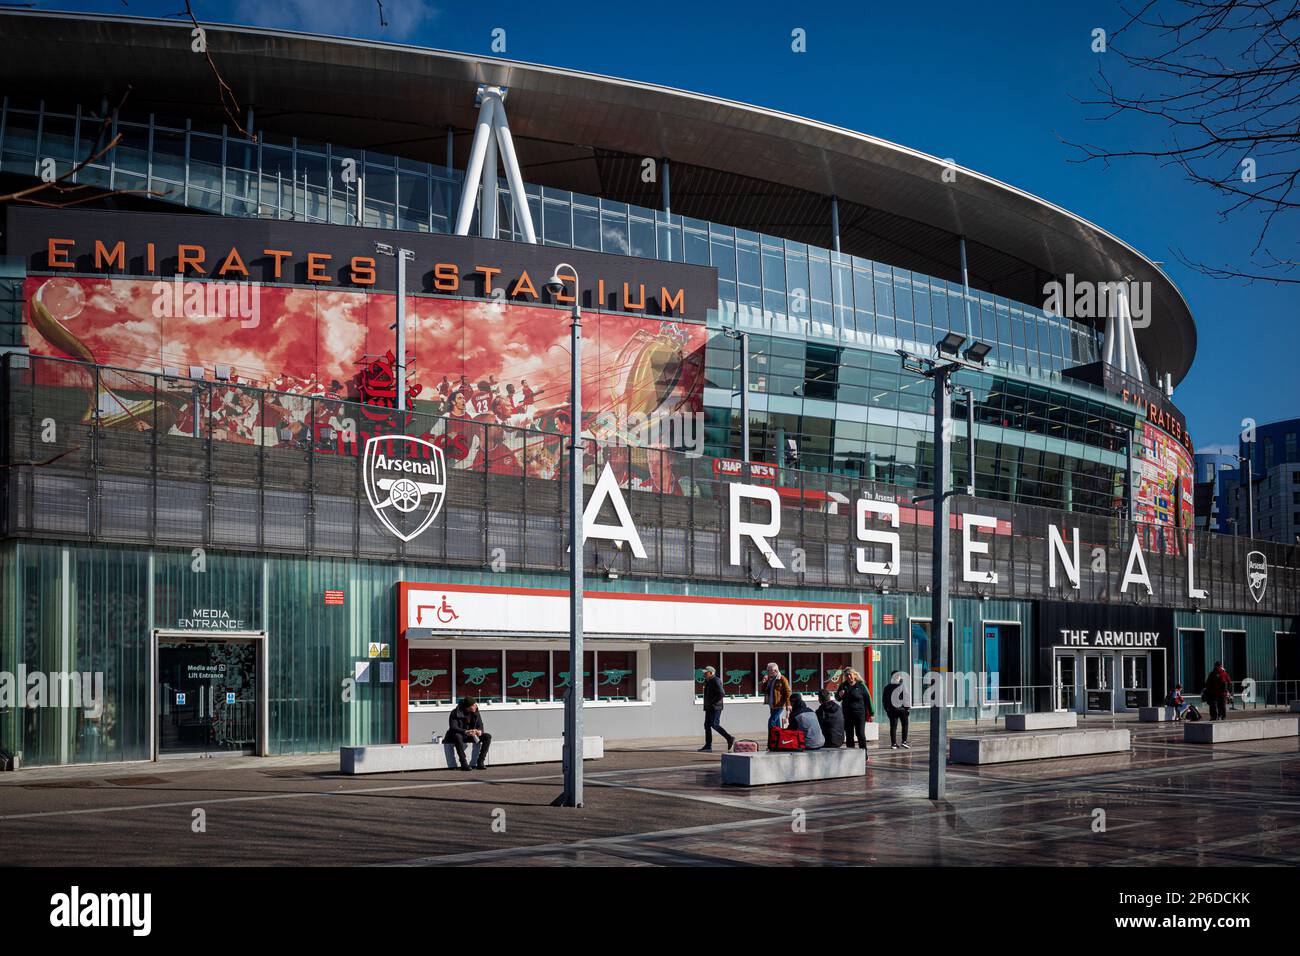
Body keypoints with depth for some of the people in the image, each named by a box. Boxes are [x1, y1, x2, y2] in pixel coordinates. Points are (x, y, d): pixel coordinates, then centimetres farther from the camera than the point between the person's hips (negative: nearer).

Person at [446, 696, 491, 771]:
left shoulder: (476, 712, -3)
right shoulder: (456, 713, -18)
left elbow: (480, 725, -2)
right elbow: (453, 727, -28)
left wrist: (480, 731, -27)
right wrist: (466, 732, -43)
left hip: (471, 736, 5)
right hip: (459, 735, -5)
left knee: (488, 736, -15)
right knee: (457, 736, -41)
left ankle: (480, 762, -19)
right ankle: (463, 764, -36)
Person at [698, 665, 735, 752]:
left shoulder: (716, 681, -13)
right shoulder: (708, 682, 17)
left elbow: (720, 694, -22)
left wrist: (712, 703, -20)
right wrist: (706, 705, 15)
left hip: (715, 708, -10)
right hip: (709, 708, 10)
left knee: (715, 725, -15)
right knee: (707, 725, 5)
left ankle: (730, 739, -7)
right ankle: (708, 746, 5)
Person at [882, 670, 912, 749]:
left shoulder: (887, 687, 4)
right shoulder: (903, 686, -9)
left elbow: (885, 700, 9)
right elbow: (907, 698, -10)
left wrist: (887, 709, 16)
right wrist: (908, 708, -2)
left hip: (891, 710, 3)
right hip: (902, 709, -3)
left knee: (893, 726, 5)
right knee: (904, 725, 10)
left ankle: (893, 743, 2)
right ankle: (904, 741, 4)